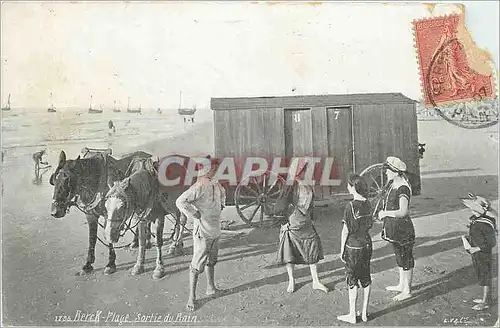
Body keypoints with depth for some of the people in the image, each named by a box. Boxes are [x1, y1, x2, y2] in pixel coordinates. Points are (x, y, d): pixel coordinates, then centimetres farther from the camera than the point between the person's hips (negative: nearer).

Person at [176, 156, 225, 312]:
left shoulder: (216, 184, 5)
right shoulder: (199, 187, -21)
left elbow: (222, 193, 29)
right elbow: (180, 201, -29)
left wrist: (221, 205, 15)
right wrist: (194, 214, -21)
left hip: (215, 231, 8)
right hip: (202, 233, -8)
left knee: (211, 261, 22)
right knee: (197, 265, 1)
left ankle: (210, 288, 39)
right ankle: (192, 297, 12)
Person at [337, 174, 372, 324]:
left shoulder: (351, 206, -20)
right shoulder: (368, 204, 0)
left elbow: (345, 231, -16)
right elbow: (370, 225, 9)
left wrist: (342, 250, -7)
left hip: (353, 247, -6)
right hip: (367, 244, 7)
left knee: (352, 281, 5)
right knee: (366, 279, 15)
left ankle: (352, 315, 17)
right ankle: (364, 313, 27)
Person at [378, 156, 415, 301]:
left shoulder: (403, 188, -21)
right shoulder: (392, 184, 7)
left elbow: (403, 212, -28)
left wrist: (386, 213, -20)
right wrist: (384, 213, 9)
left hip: (402, 227, -10)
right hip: (393, 227, 10)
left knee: (406, 259, 4)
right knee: (399, 257, 21)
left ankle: (407, 291, 17)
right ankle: (401, 285, 37)